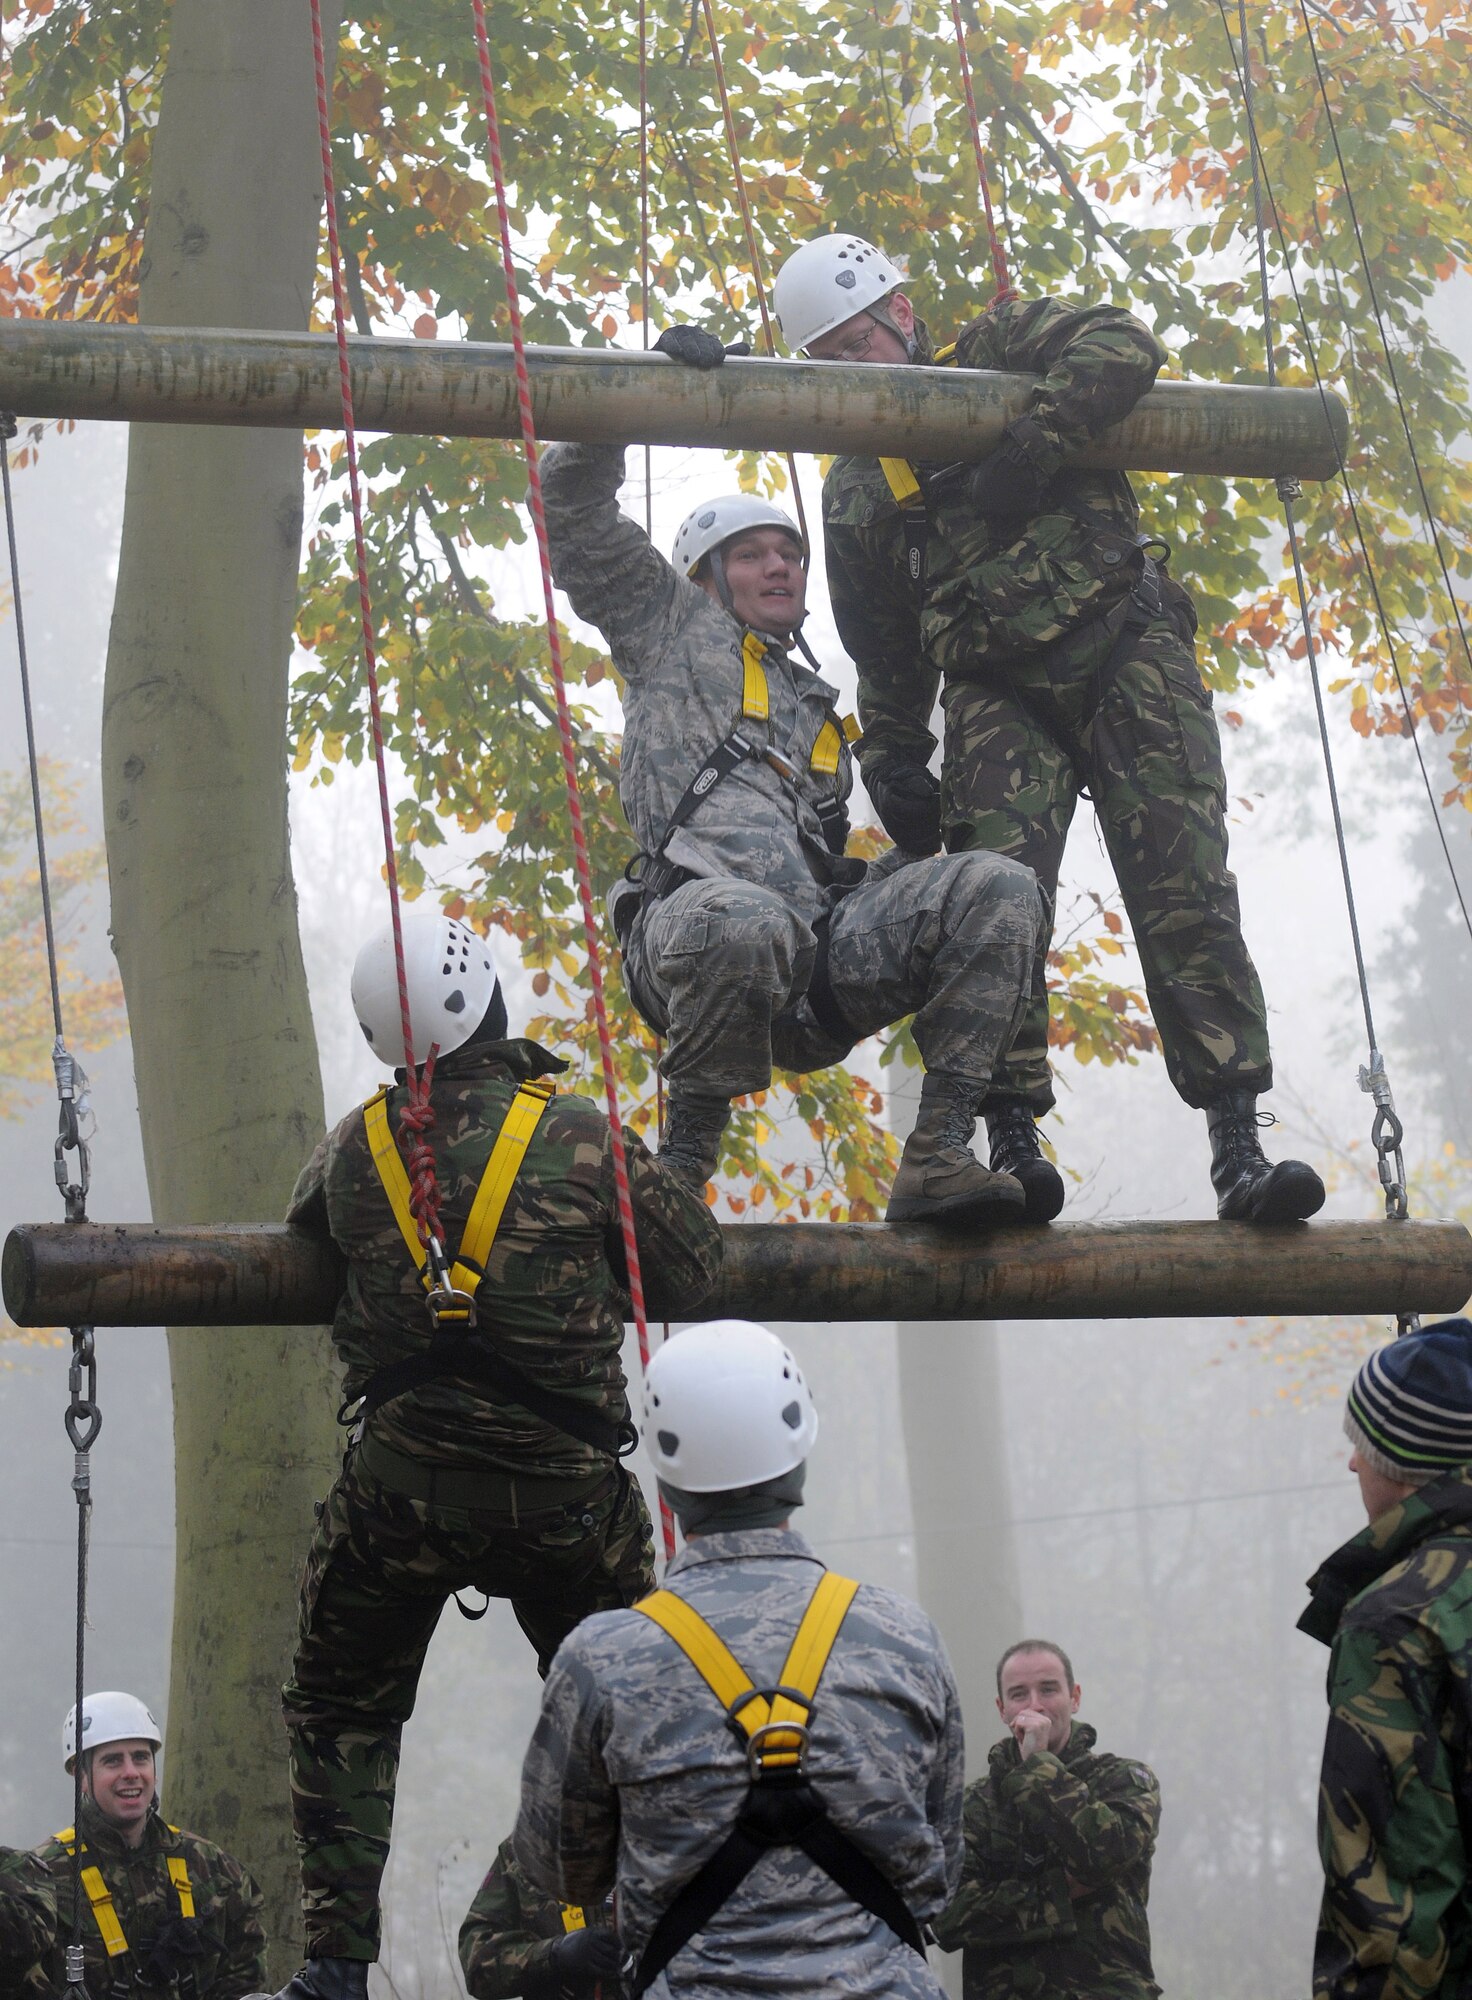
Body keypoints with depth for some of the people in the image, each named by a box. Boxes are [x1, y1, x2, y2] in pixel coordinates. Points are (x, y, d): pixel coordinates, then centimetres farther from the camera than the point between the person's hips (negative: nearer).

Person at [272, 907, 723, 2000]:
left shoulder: (355, 1145, 0)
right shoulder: (578, 1134, -8)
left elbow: (309, 1227, 22)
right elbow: (695, 1273, 0)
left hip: (401, 1480, 1)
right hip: (563, 1485, -1)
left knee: (341, 1715, 17)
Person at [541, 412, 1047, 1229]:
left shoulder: (823, 717, 39)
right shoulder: (674, 624, 26)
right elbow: (574, 500, 18)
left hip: (818, 957, 5)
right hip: (699, 911, -5)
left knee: (997, 888, -17)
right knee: (745, 920, -43)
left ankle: (938, 1157, -24)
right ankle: (680, 1174, -22)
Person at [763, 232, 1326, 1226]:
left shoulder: (1000, 350, 8)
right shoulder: (855, 492, 17)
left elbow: (1124, 346, -11)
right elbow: (885, 654, 20)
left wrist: (1029, 448, -20)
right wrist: (892, 760, 7)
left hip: (1128, 653, -3)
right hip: (999, 696, 3)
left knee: (1185, 897, -12)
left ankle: (1239, 1145, -16)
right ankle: (1012, 1137, -18)